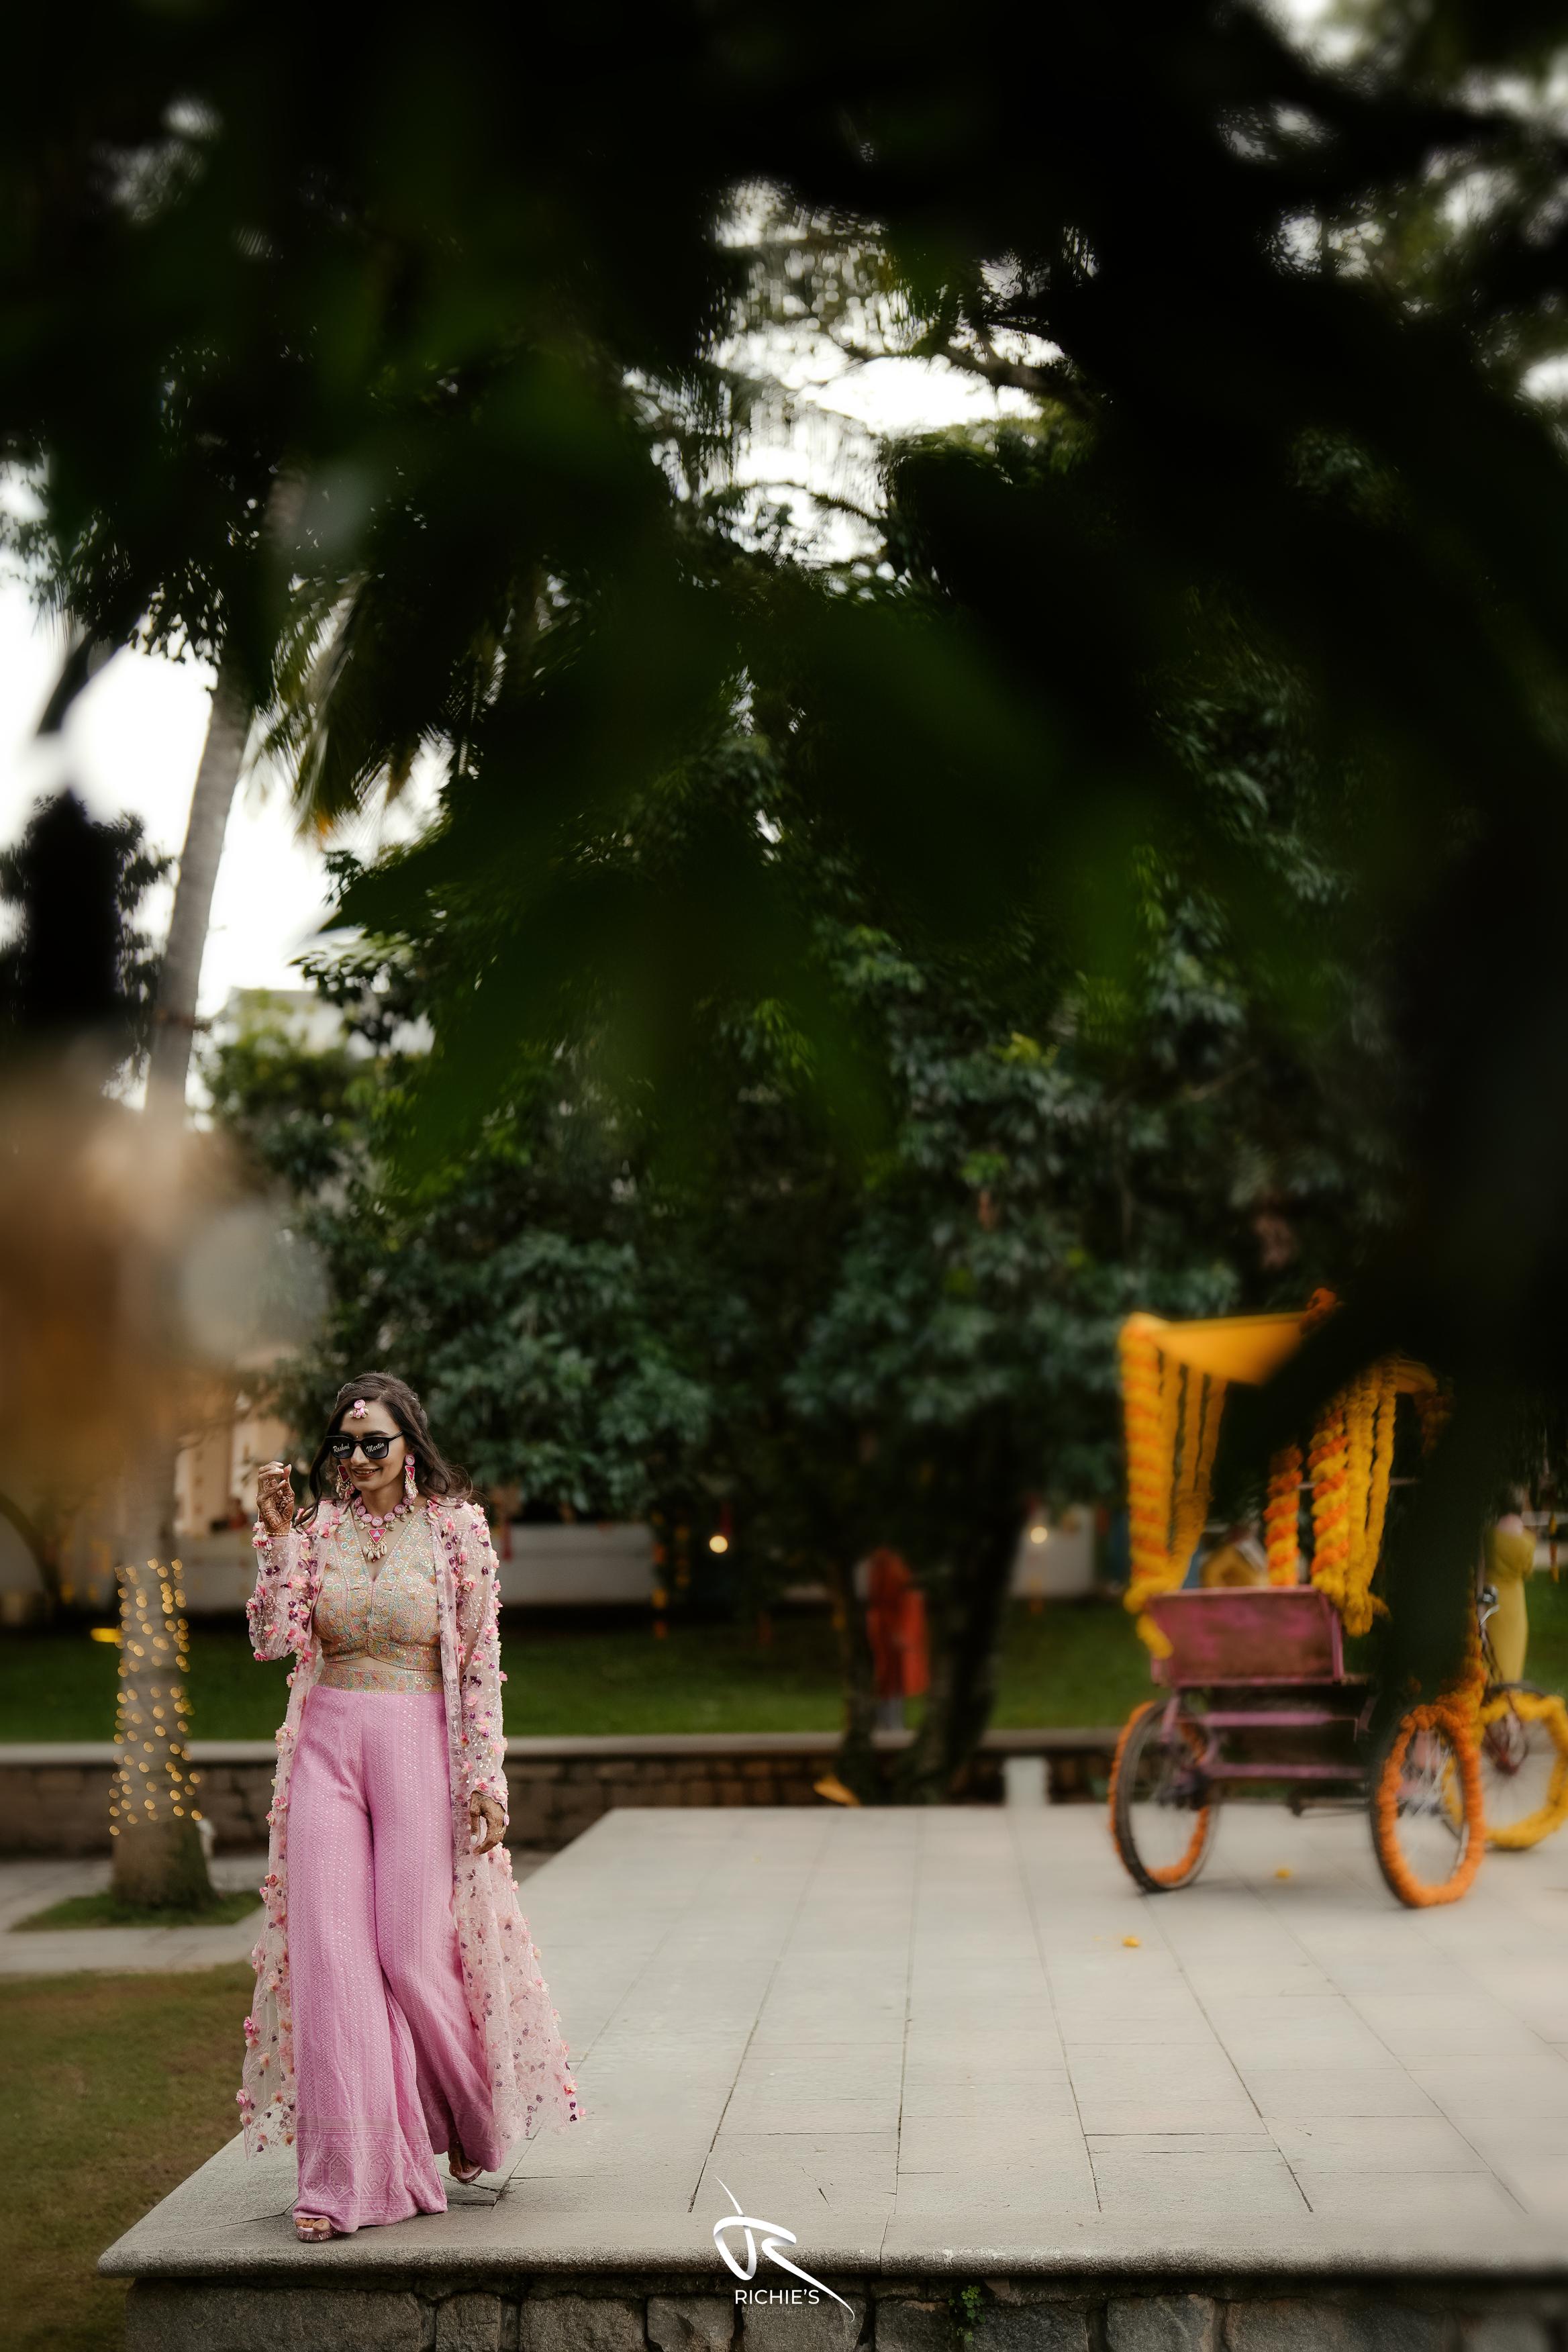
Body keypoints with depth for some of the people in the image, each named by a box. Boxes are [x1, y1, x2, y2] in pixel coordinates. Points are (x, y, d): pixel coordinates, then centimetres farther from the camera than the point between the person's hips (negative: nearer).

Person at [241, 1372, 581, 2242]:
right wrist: (277, 1533, -10)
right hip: (327, 1746, 2)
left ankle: (474, 2114, 28)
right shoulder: (318, 1526, 7)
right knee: (329, 1949, -4)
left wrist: (485, 1779, -6)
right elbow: (272, 1638, -3)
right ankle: (344, 2176, 3)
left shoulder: (456, 1530, -1)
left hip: (417, 1746, -2)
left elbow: (481, 1665, -1)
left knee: (414, 1947, -1)